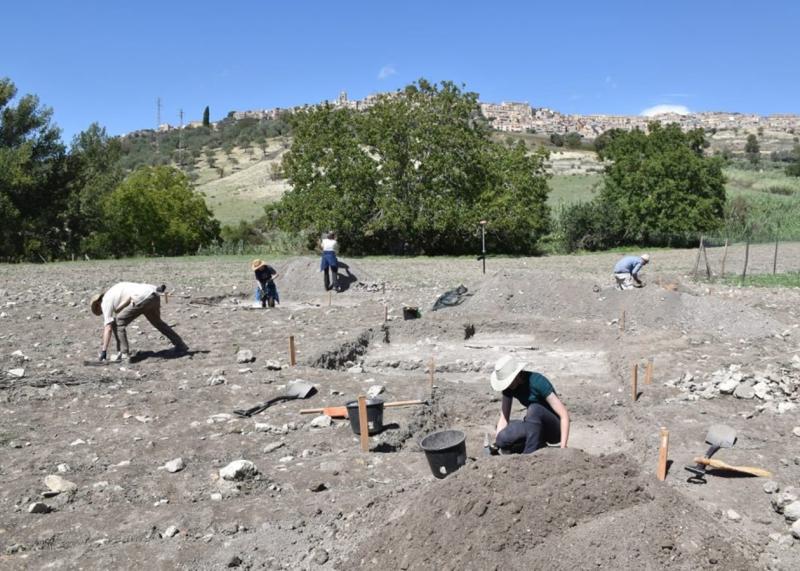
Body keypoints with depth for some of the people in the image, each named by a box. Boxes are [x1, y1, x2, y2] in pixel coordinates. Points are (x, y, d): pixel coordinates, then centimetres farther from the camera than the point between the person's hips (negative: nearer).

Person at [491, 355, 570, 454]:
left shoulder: (537, 382, -25)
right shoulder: (509, 387, -7)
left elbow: (564, 415, -28)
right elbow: (504, 418, -4)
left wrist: (563, 447, -35)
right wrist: (496, 444, -17)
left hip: (554, 430, -5)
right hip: (535, 426, 5)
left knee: (534, 409, -36)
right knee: (502, 438, -23)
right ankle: (539, 448, 1)